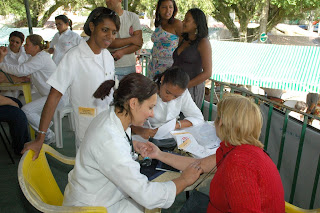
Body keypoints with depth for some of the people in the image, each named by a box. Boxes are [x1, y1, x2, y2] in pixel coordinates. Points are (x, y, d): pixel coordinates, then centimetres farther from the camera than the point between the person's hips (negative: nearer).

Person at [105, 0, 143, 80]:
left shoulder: (133, 17, 6)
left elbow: (139, 43, -2)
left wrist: (122, 52, -16)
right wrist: (131, 39, -10)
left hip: (130, 66, 2)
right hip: (111, 67, -2)